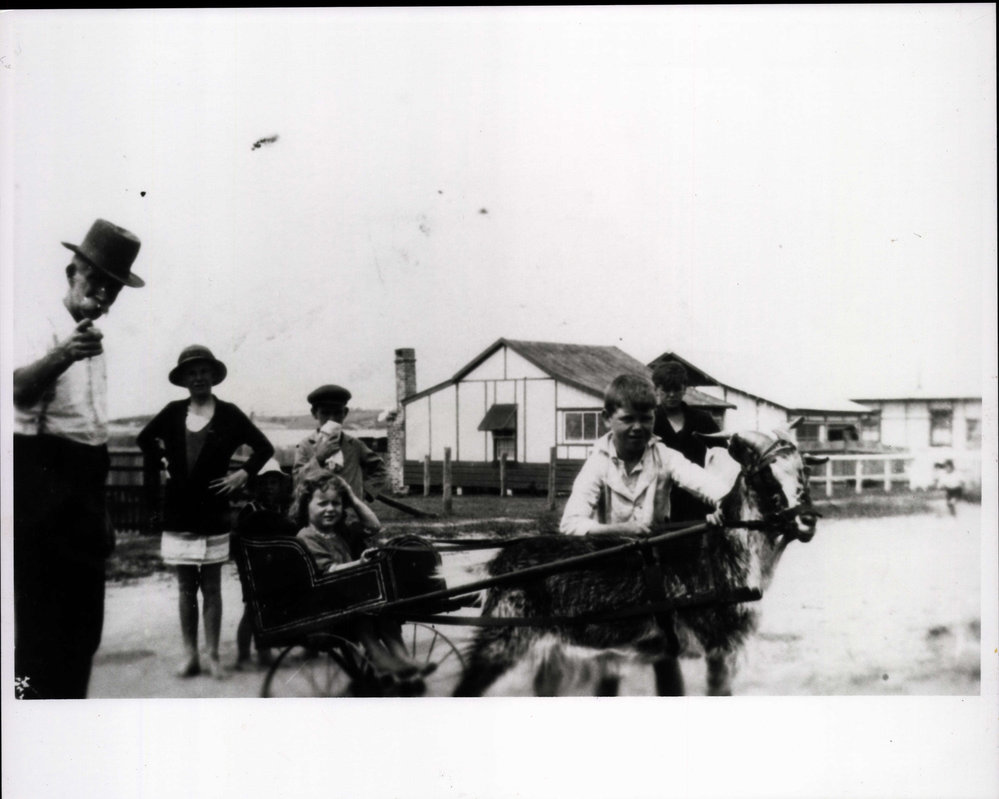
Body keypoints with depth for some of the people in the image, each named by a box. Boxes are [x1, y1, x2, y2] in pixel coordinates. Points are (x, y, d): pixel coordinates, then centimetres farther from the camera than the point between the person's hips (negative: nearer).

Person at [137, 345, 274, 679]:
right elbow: (145, 439, 22)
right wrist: (158, 465, 10)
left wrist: (242, 474, -6)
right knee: (186, 589, 7)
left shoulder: (229, 414, -2)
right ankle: (189, 655, 12)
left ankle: (212, 655, 8)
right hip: (178, 514, 2)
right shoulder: (173, 412, 6)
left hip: (213, 514, -2)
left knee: (211, 588, 4)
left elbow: (264, 447, 2)